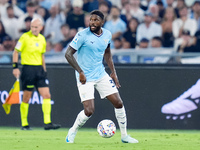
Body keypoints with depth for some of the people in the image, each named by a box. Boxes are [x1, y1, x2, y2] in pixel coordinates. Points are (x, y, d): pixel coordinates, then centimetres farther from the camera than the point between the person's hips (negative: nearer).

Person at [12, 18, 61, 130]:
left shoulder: (42, 39, 10)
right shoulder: (25, 37, -7)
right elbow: (16, 52, -3)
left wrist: (44, 69, 19)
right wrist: (15, 67, -10)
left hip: (39, 69, 5)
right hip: (28, 69, -5)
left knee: (47, 95, -4)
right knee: (26, 98, 0)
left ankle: (47, 122, -4)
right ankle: (24, 124, 10)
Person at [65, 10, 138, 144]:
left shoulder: (107, 35, 2)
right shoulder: (82, 35, -16)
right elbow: (68, 54, -16)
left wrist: (113, 72, 14)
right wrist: (80, 72, -22)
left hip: (101, 75, 6)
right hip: (85, 78, -6)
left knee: (119, 103, 2)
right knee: (89, 111, -15)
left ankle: (124, 136, 17)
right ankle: (72, 133, 11)